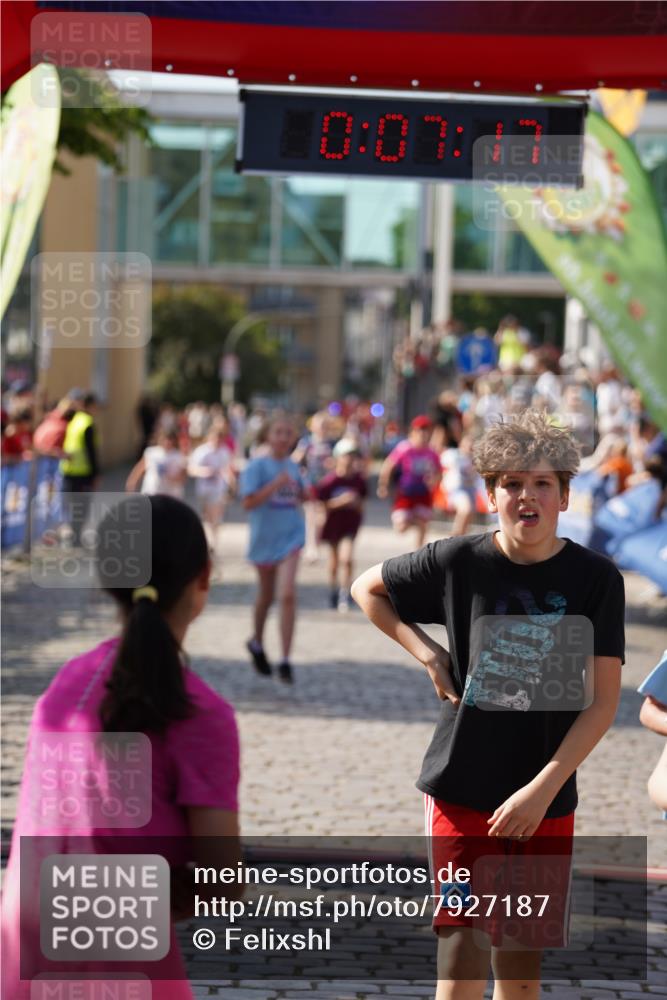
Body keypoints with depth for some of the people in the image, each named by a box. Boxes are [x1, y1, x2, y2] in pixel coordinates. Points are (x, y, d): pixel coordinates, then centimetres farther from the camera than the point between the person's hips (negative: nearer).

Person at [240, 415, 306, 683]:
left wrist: (304, 494, 0)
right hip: (264, 537, -2)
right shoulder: (257, 466, -8)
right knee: (266, 596, 16)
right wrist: (276, 484, -24)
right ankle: (257, 642, 43)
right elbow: (248, 502, -16)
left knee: (287, 595, -14)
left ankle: (285, 661, -13)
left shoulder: (293, 467, 7)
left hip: (290, 536, 2)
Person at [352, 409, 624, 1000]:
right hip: (463, 793, -1)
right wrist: (427, 654, -1)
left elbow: (603, 701, -5)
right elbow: (367, 588, 12)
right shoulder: (458, 563, -5)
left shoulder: (596, 578, -4)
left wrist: (544, 788, -13)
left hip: (549, 802, 2)